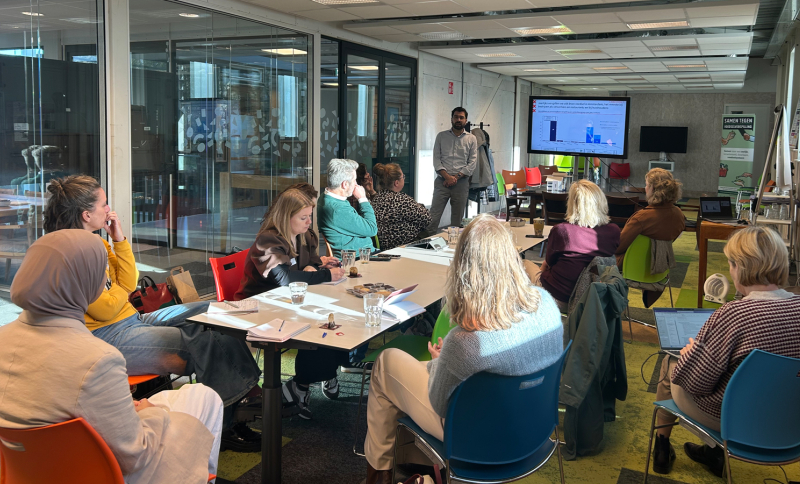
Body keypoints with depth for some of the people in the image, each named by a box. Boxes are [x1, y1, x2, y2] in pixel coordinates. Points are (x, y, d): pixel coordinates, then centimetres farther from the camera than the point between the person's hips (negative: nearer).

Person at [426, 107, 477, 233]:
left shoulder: (471, 139, 9)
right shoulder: (441, 136, 9)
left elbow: (472, 163, 2)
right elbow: (436, 159, 3)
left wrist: (456, 177, -9)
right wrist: (447, 176, -11)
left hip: (461, 182, 0)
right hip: (442, 181, 0)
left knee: (457, 219, 4)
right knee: (433, 216, -7)